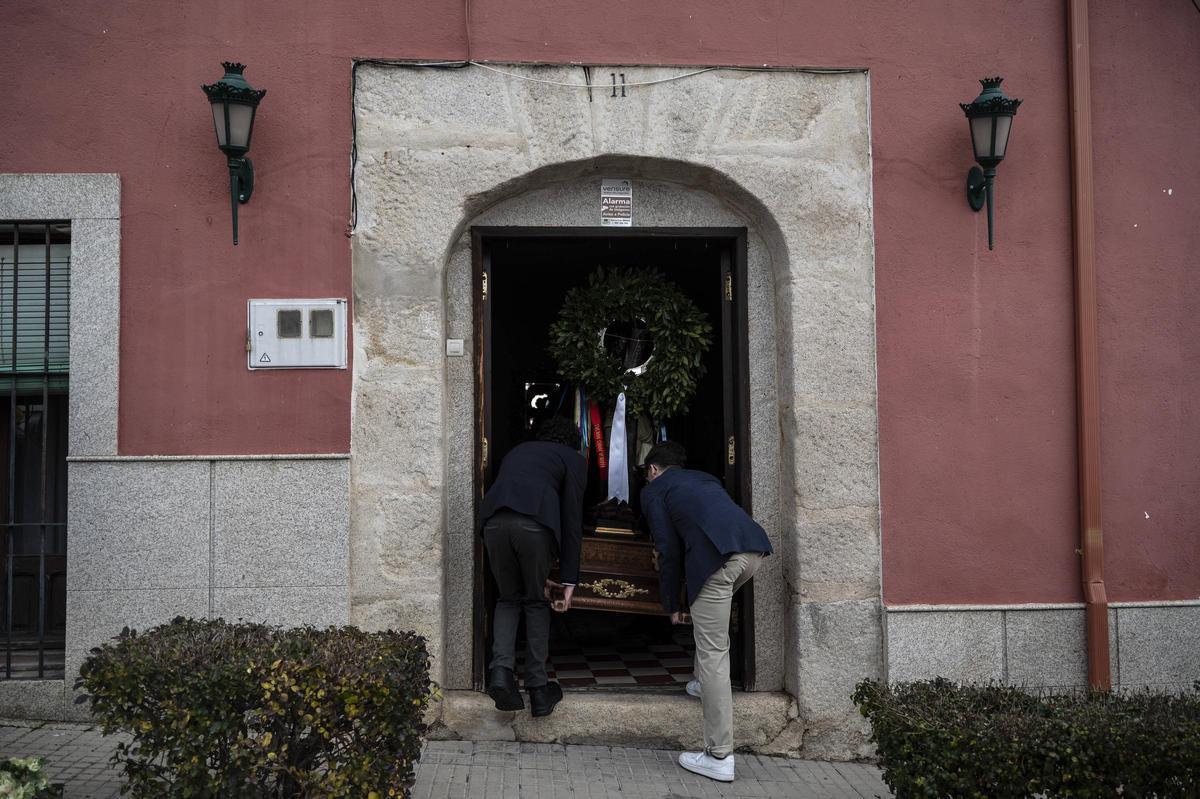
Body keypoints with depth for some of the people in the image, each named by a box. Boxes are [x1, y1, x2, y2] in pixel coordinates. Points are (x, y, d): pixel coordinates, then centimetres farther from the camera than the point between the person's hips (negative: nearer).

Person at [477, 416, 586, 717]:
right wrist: (569, 581, 13)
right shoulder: (574, 459, 22)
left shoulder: (518, 450, 37)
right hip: (535, 522, -3)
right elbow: (572, 521, 12)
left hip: (494, 520, 3)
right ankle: (538, 689, 18)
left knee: (508, 598, 22)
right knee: (537, 602, 17)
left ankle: (501, 670, 2)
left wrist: (538, 576, 37)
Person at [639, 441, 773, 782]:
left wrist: (672, 605, 22)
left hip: (715, 555, -6)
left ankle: (719, 758, 2)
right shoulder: (704, 478, 37)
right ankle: (709, 683, 41)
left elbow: (669, 552, 11)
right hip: (753, 548, 6)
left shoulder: (653, 490, 20)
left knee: (712, 651, -1)